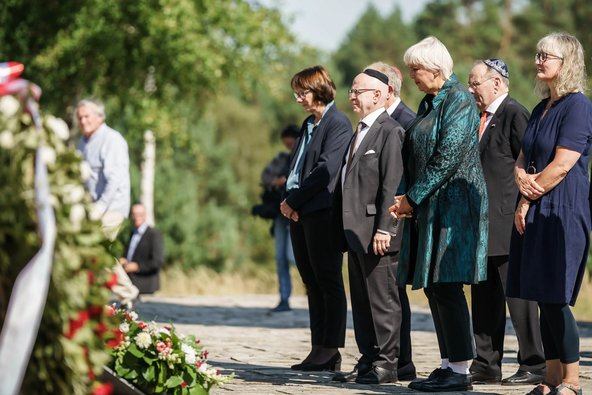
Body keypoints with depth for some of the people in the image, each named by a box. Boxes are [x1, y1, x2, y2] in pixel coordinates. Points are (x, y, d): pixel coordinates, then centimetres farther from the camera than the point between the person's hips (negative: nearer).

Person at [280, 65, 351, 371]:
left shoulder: (338, 124, -9)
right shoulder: (309, 124, 19)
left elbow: (326, 170, -17)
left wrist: (293, 201, -12)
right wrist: (288, 201, 2)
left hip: (323, 211, -9)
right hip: (300, 213, 9)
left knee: (328, 282, -4)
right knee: (312, 283, 9)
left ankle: (330, 351, -2)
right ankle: (319, 348, 11)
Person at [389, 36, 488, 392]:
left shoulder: (459, 101, -12)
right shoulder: (429, 103, 16)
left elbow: (447, 158, -18)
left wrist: (412, 198, -14)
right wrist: (408, 199, 4)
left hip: (453, 203, -9)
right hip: (429, 206, 9)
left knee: (447, 286, -11)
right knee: (434, 287, 8)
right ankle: (449, 364, 13)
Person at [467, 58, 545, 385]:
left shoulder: (515, 114, -10)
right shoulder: (480, 118, 16)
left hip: (506, 221, -9)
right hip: (482, 224, 9)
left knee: (519, 296, -4)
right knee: (484, 297, 11)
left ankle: (534, 366, 1)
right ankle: (486, 365, 17)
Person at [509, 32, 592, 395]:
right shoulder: (542, 109, 16)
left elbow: (562, 165, -16)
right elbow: (523, 160, 17)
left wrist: (528, 199, -9)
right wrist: (522, 178, -6)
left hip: (563, 212, -8)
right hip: (534, 214, 8)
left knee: (556, 298, -9)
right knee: (545, 300, 8)